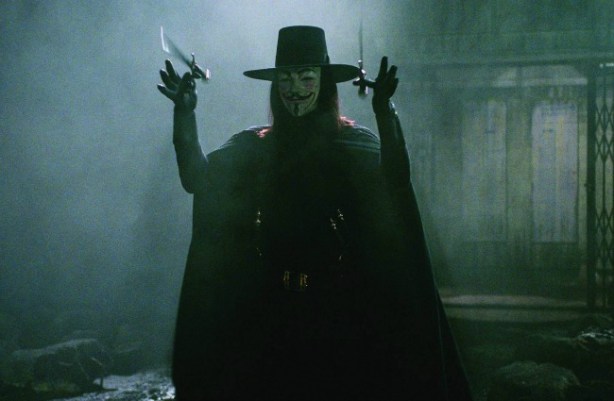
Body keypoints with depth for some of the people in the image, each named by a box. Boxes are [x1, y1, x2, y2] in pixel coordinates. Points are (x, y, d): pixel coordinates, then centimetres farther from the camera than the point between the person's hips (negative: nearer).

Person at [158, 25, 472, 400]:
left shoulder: (356, 143, -3)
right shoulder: (254, 145, 7)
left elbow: (394, 185, -22)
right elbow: (199, 180, -3)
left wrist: (384, 112, -33)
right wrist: (185, 112, -12)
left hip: (339, 304, -3)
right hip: (270, 307, 3)